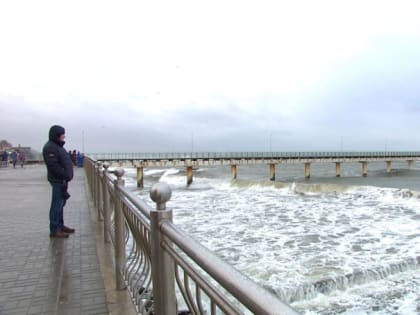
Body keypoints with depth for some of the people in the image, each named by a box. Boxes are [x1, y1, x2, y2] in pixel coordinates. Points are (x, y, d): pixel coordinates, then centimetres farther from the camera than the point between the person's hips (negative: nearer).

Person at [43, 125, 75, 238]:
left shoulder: (58, 146, 18)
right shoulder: (50, 147, -13)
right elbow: (53, 166, -21)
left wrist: (67, 176, 15)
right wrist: (65, 175, -20)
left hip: (62, 180, 10)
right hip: (58, 180, -10)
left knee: (60, 203, 16)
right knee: (57, 204, -6)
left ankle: (60, 226, 26)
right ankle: (54, 230, 1)